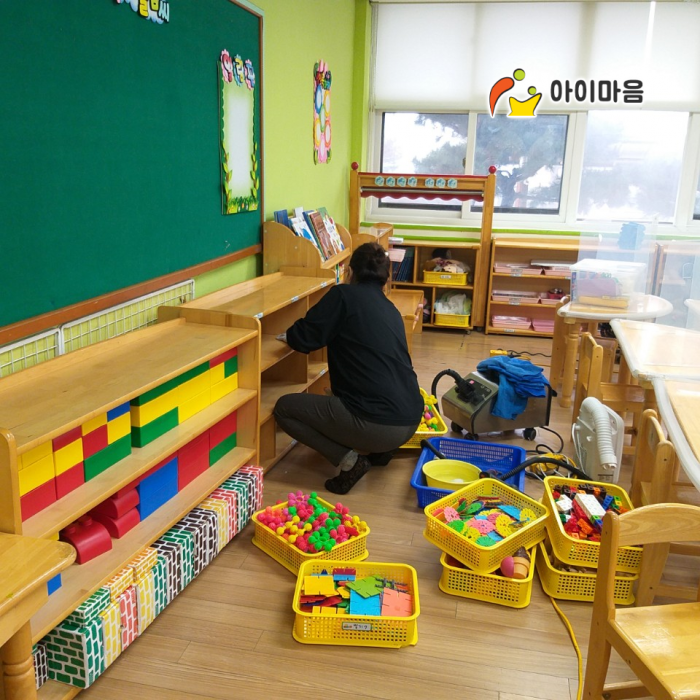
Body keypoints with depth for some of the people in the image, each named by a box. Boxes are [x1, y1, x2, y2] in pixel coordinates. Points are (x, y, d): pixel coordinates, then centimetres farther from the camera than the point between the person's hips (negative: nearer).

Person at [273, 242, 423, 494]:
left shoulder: (344, 294, -3)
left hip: (378, 424, -8)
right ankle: (377, 450, 18)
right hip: (411, 421, 8)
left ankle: (348, 459, -2)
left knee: (284, 408, 10)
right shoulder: (391, 310, 17)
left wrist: (290, 333, 18)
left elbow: (304, 340, -7)